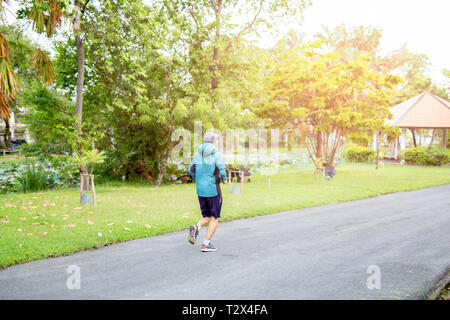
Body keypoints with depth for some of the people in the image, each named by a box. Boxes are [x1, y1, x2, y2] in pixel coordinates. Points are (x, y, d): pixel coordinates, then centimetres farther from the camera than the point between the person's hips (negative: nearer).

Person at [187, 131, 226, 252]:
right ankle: (206, 244, 2)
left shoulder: (198, 154, 7)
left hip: (200, 190, 5)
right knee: (214, 218, 7)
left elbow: (191, 170, 3)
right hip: (213, 190, -5)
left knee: (207, 217, 19)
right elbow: (221, 171, -17)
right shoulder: (218, 155, -8)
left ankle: (196, 227, -12)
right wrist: (223, 179, 5)